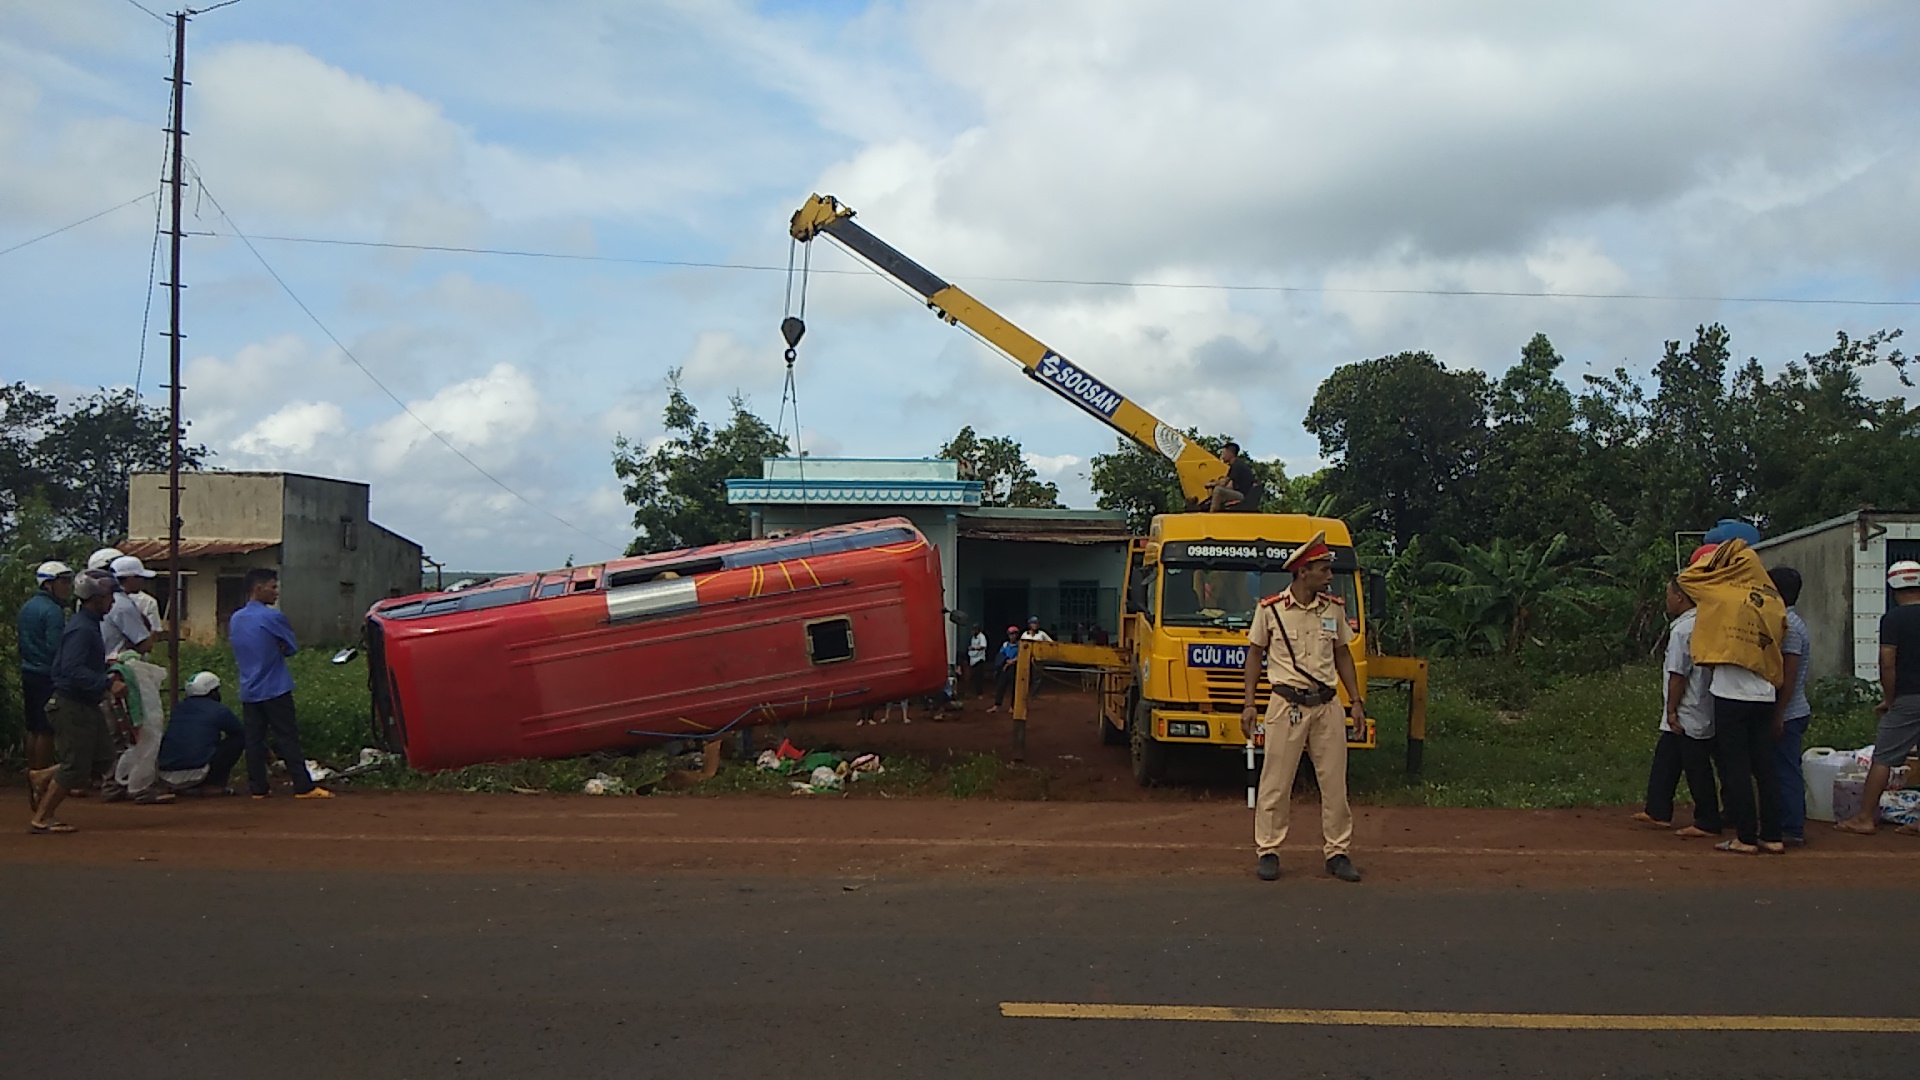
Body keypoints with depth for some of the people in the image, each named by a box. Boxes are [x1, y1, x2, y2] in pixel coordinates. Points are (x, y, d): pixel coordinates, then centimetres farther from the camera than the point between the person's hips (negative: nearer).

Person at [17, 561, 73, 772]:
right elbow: (56, 648, -23)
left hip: (29, 674, 9)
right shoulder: (53, 611, -17)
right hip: (47, 677, -9)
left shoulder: (28, 607, 12)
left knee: (33, 728, 15)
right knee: (47, 731, -3)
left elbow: (24, 644, 19)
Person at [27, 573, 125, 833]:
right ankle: (41, 818, 6)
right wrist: (108, 684, -32)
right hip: (72, 706, -10)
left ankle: (41, 778, 22)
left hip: (87, 705, 10)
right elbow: (73, 670, -29)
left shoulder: (89, 625, 13)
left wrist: (108, 677, 12)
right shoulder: (80, 629, -19)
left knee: (102, 760, 11)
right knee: (75, 768, -4)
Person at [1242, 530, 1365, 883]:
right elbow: (1255, 654, 4)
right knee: (1276, 783, 1)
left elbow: (1342, 655, 15)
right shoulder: (1270, 609, -4)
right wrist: (1249, 703, -1)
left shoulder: (1334, 608, 7)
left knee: (1335, 782, 5)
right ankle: (1268, 851, 12)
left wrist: (1356, 701, 11)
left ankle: (1337, 853, 15)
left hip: (1327, 704, 3)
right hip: (1287, 704, -3)